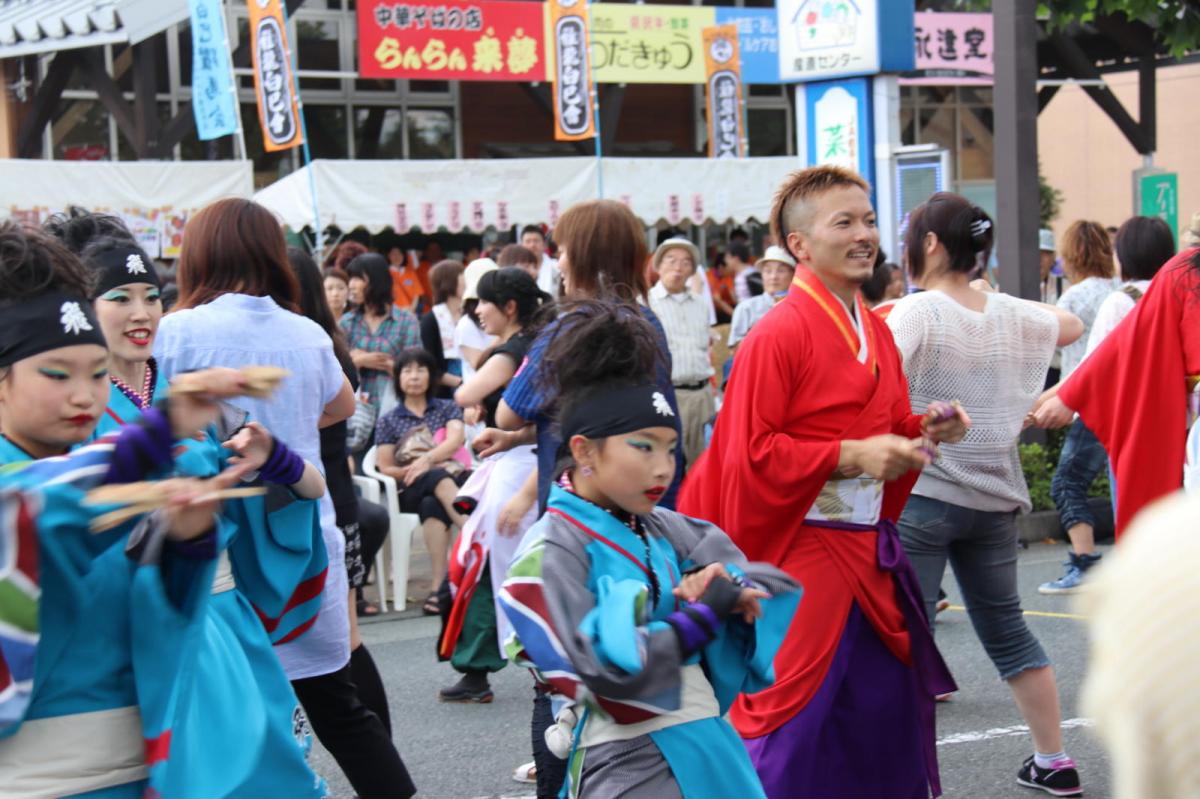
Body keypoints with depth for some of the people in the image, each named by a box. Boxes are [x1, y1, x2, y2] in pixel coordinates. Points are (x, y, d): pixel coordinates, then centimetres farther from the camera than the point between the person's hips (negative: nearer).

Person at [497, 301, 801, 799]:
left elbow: (780, 588, 10)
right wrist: (706, 611, -13)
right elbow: (603, 668, -20)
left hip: (708, 744, 7)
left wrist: (730, 588, -12)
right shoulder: (554, 552, -9)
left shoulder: (664, 530, 9)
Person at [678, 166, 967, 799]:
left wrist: (924, 431, 1)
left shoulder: (874, 331, 11)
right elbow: (750, 451, -17)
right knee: (799, 725, -5)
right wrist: (849, 456, -22)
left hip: (870, 551, 8)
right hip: (803, 560, -8)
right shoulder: (778, 336, -14)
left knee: (889, 713, 12)